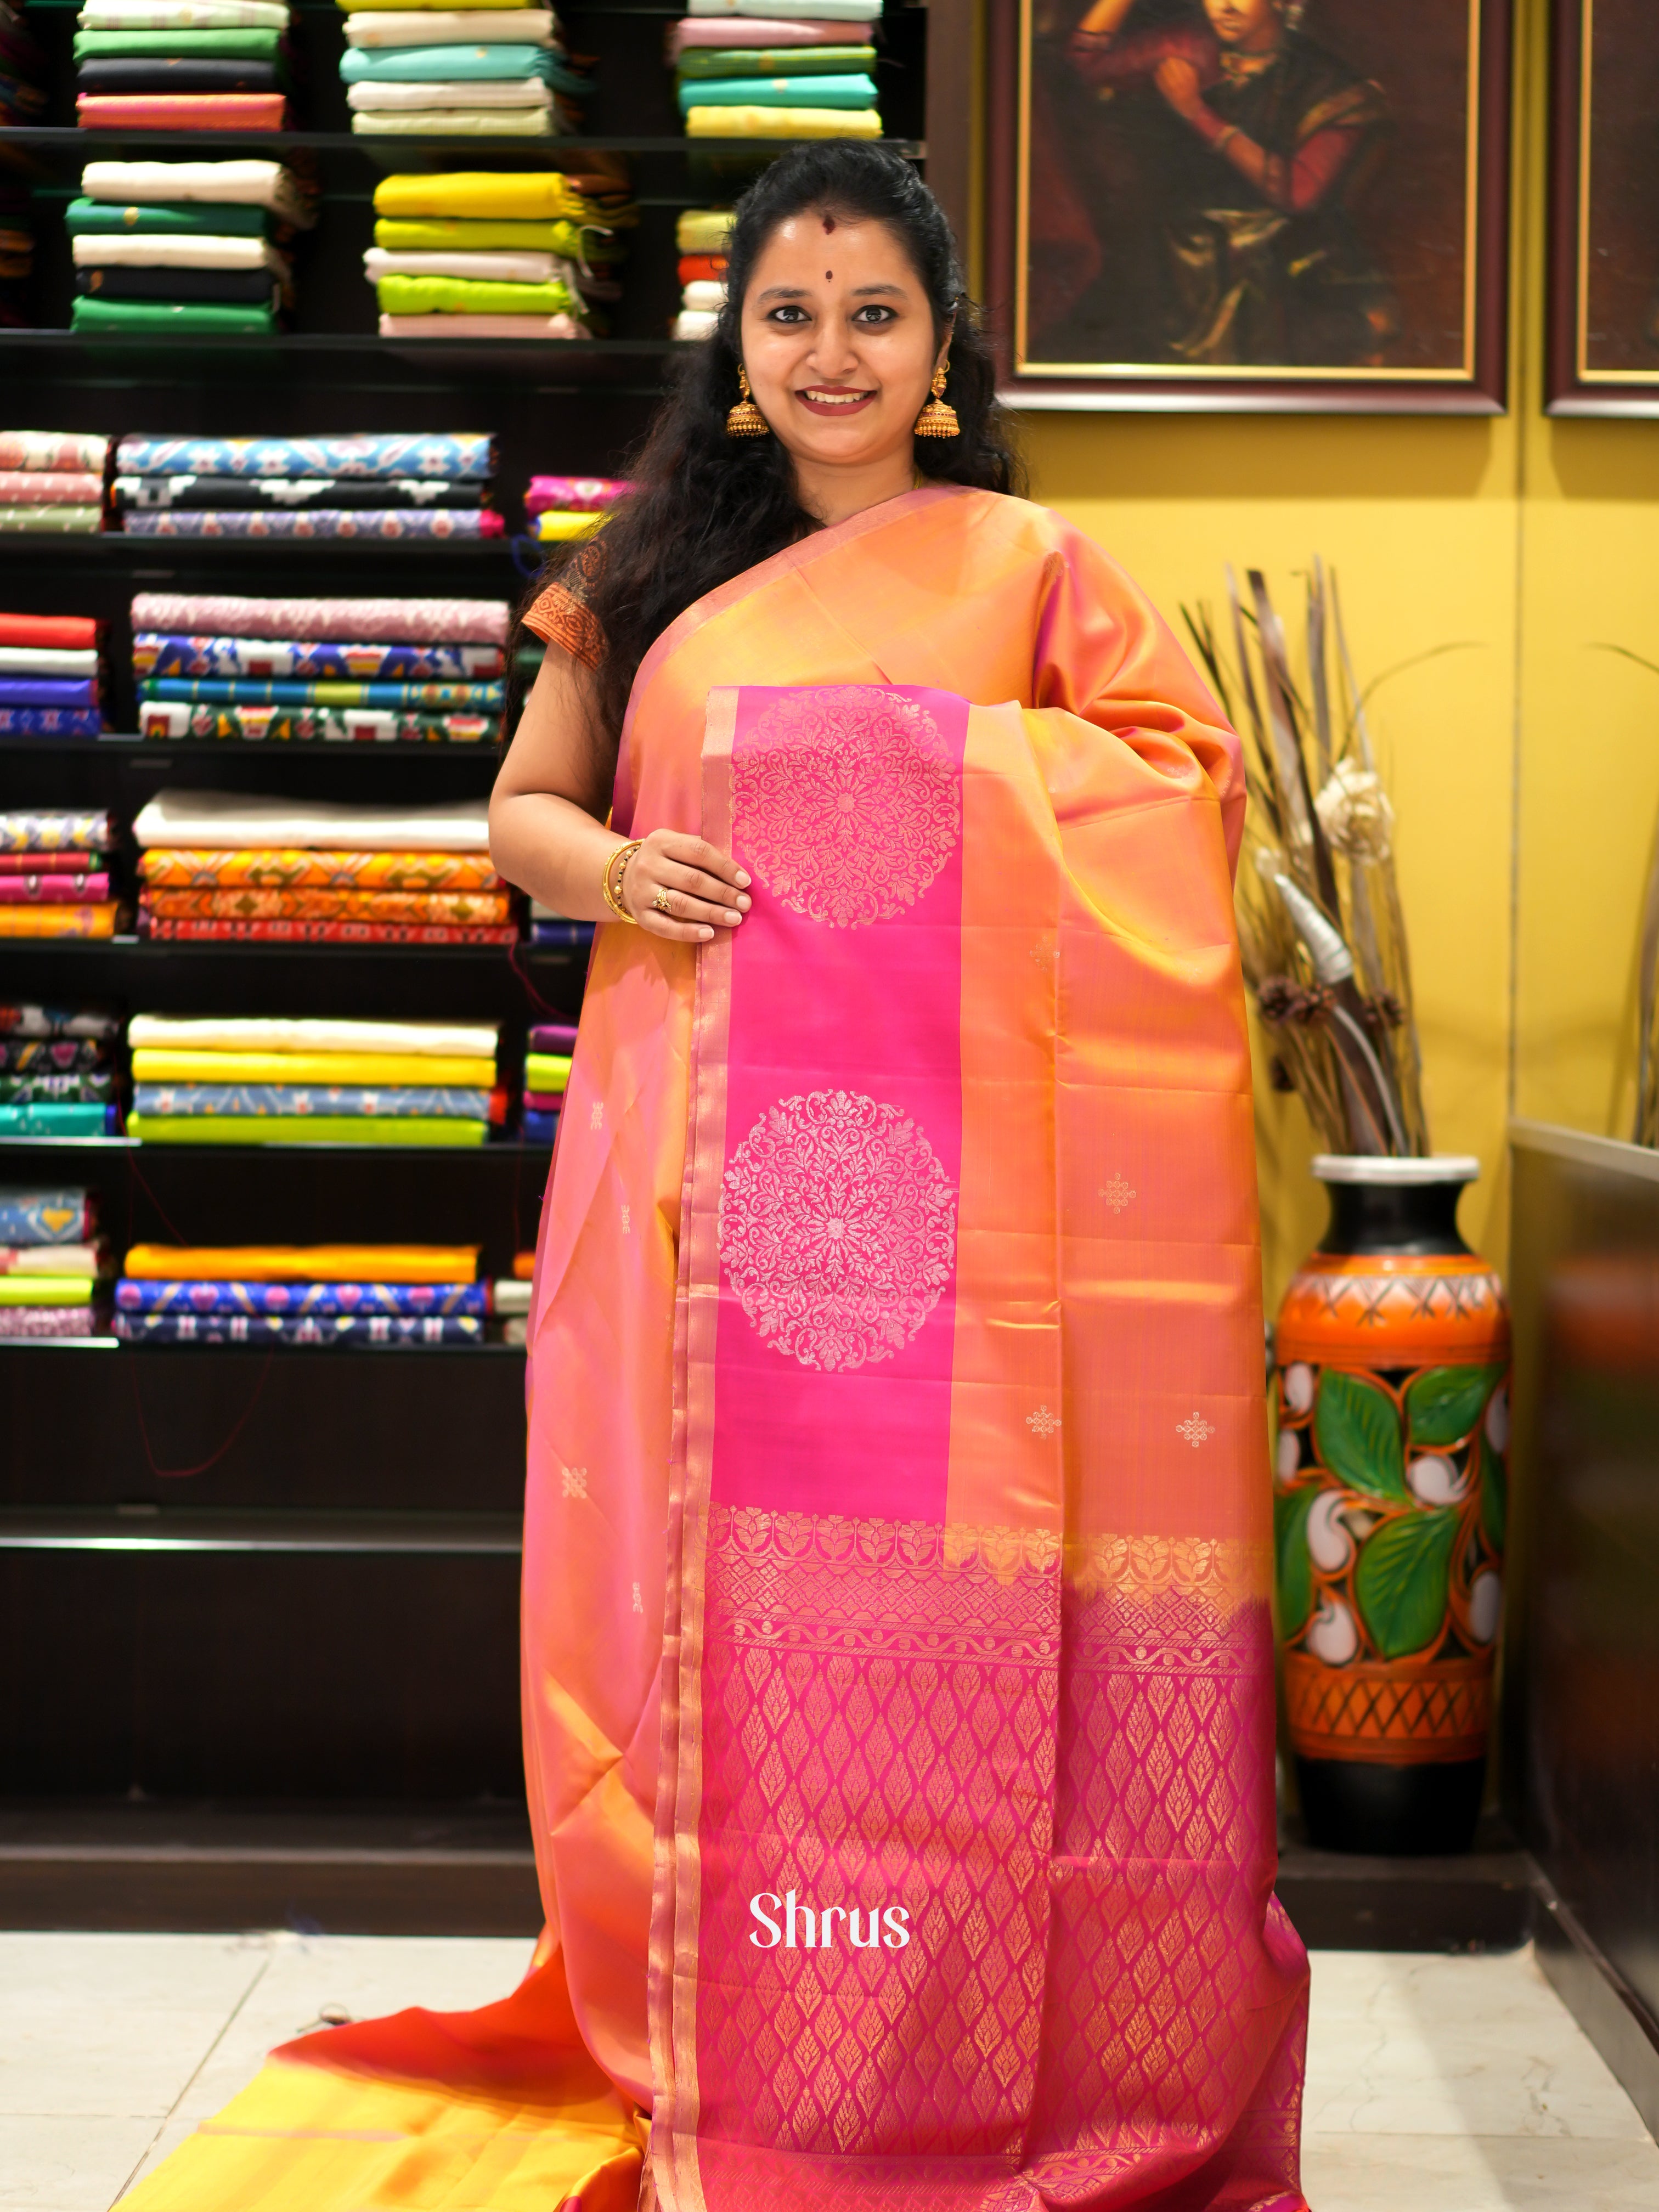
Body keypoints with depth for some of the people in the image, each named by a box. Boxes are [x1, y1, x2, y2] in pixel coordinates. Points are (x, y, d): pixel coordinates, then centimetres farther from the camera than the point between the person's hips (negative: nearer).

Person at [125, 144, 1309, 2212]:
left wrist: (983, 777, -12)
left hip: (953, 1155, -2)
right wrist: (611, 871, -4)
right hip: (698, 1160, 3)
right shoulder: (657, 572, 15)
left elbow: (1198, 790, 4)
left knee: (935, 1553, -3)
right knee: (706, 1564, 2)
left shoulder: (1026, 565, 7)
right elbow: (522, 804, 18)